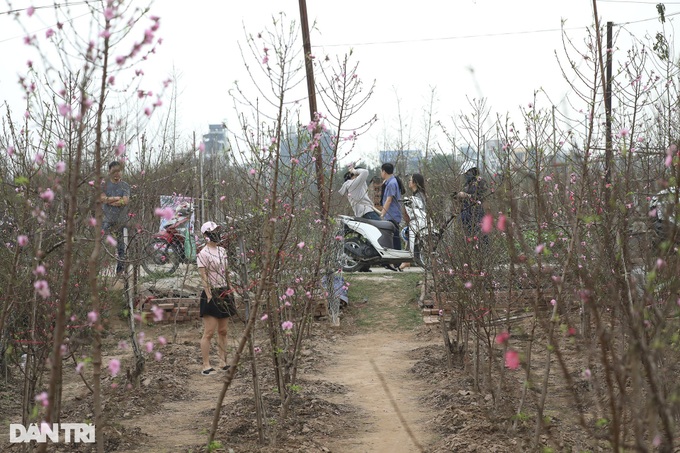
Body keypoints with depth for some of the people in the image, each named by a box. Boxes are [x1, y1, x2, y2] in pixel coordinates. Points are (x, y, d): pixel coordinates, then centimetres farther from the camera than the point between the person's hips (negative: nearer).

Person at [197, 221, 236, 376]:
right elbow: (204, 277, -14)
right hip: (212, 294, -8)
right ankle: (206, 367, -6)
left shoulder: (222, 251, 14)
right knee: (209, 332, -8)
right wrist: (209, 296, -18)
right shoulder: (203, 254, -10)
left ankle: (223, 363, 17)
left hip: (224, 293, 8)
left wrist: (230, 290, 15)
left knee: (223, 331, 11)